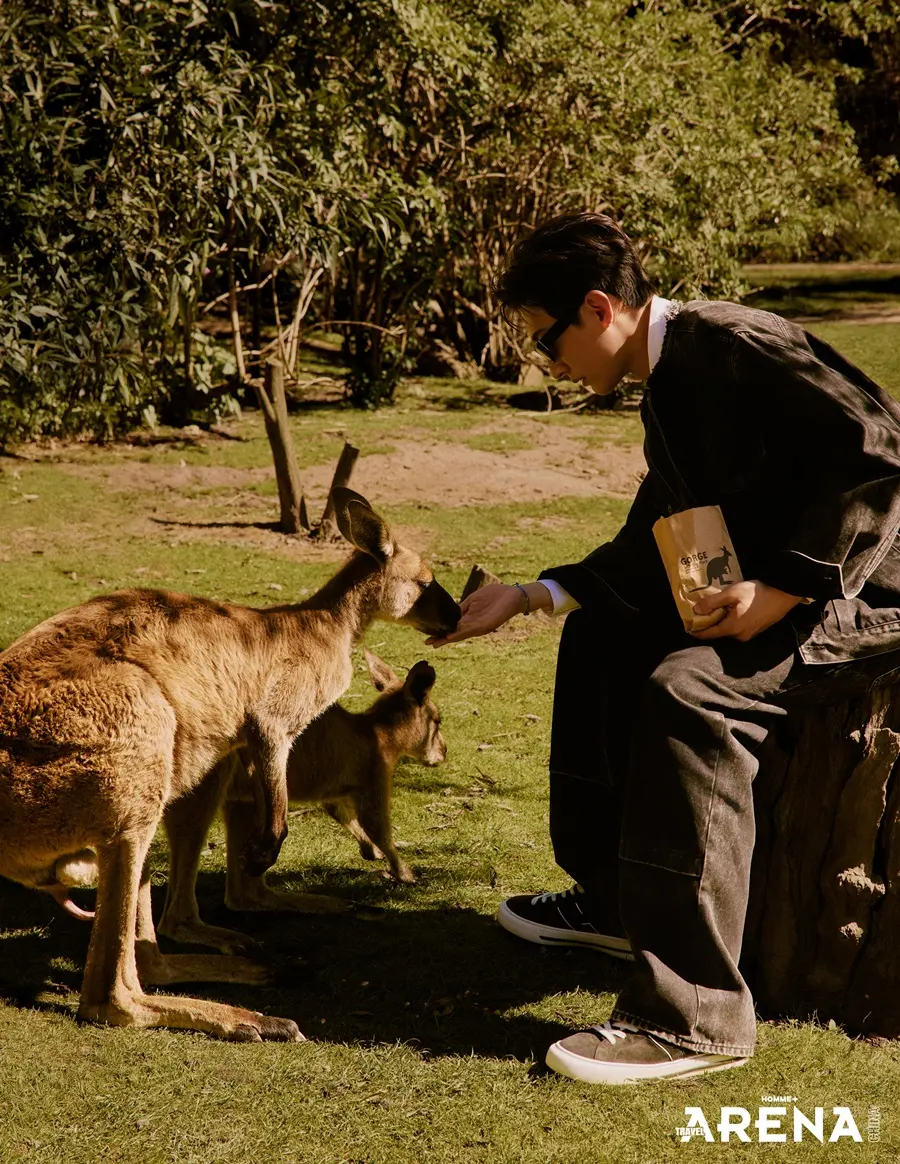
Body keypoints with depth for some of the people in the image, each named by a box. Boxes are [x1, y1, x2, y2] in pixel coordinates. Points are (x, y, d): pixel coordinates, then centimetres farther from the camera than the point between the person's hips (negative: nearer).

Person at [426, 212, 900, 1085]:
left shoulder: (731, 342, -17)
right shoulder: (668, 390, 13)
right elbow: (648, 554, 19)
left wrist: (782, 587, -27)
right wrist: (525, 598, 14)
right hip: (776, 588, 11)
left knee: (686, 688, -32)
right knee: (604, 629, 17)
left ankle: (693, 1015, -29)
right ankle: (612, 895, 24)